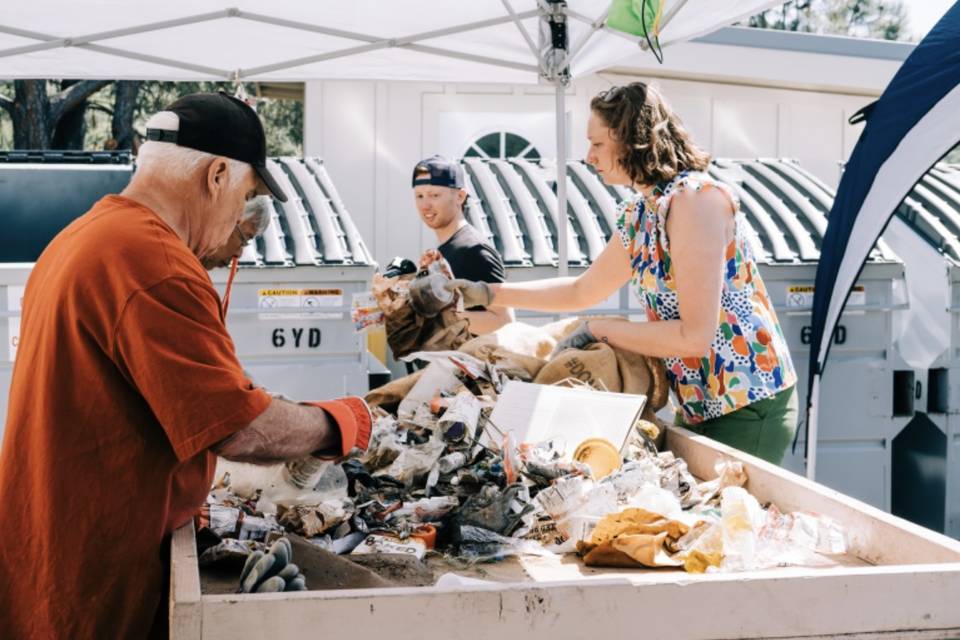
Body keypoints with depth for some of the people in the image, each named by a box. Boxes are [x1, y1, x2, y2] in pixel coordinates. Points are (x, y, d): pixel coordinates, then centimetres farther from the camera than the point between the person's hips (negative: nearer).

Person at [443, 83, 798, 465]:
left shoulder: (695, 197, -20)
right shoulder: (637, 216, 7)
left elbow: (696, 335, -24)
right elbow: (582, 291, 21)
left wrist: (599, 331, -14)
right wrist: (488, 293, 17)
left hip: (748, 410, -8)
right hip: (702, 408, 8)